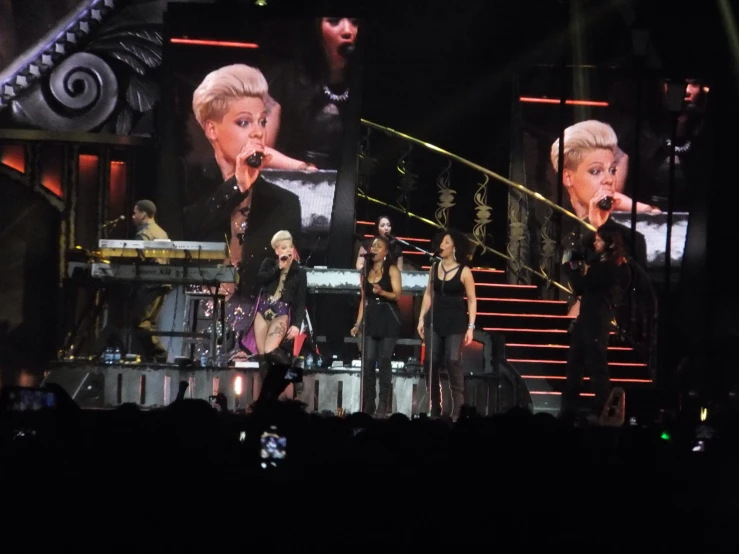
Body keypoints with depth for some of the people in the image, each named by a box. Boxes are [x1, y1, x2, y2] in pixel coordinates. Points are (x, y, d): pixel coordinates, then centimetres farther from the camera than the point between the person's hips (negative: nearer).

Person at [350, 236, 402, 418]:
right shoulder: (366, 271, 14)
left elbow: (397, 294, -10)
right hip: (371, 319, 5)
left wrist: (382, 292, -30)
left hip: (388, 319, -5)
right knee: (368, 362, -1)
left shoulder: (392, 269, -2)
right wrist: (358, 323, 10)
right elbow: (364, 299, 15)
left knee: (384, 362, -7)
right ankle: (368, 406, 2)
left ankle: (383, 406, -5)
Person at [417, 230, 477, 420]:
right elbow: (428, 294, 13)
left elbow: (472, 300, -4)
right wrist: (421, 319, 7)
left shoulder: (464, 272, -6)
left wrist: (471, 327, -10)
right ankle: (434, 410, 11)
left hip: (455, 322, -4)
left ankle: (458, 409, -5)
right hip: (435, 320, 4)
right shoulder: (435, 267, 7)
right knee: (431, 363, 2)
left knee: (453, 362, -11)